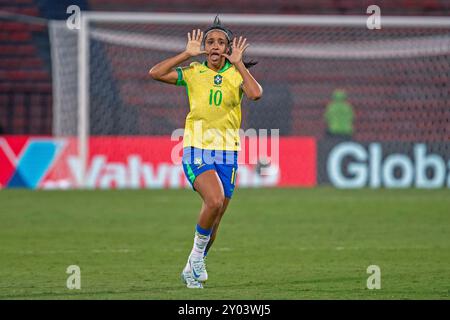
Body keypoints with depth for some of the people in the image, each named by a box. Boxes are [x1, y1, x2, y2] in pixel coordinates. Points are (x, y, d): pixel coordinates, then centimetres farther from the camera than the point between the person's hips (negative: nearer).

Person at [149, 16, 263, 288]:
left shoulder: (237, 74, 3)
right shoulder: (193, 73, 2)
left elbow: (256, 93, -18)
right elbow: (155, 73, -11)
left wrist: (238, 63, -14)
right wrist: (187, 54, -9)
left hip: (227, 154, 2)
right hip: (196, 151, -2)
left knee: (214, 223, 7)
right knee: (214, 200, -28)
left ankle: (191, 269, 29)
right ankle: (197, 253, -6)